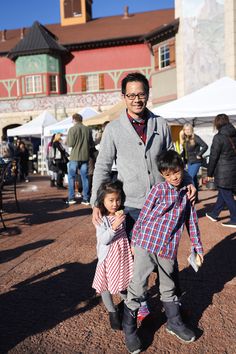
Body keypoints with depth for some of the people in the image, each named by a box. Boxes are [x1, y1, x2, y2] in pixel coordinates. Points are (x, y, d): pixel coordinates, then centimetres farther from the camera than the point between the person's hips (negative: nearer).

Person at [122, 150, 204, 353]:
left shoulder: (186, 193, 7)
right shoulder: (159, 189, -7)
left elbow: (191, 221, 15)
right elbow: (143, 216, -4)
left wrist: (197, 246, 17)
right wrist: (134, 241, -1)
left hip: (169, 249, 4)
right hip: (146, 244, -4)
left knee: (168, 287, 21)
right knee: (137, 287, 1)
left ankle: (174, 323, 40)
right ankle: (129, 330, 17)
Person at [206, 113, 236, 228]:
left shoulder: (218, 137, -15)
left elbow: (213, 157, -13)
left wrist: (209, 173, -4)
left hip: (223, 172, -8)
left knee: (227, 195, 3)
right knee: (223, 193, 18)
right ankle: (214, 214, 33)